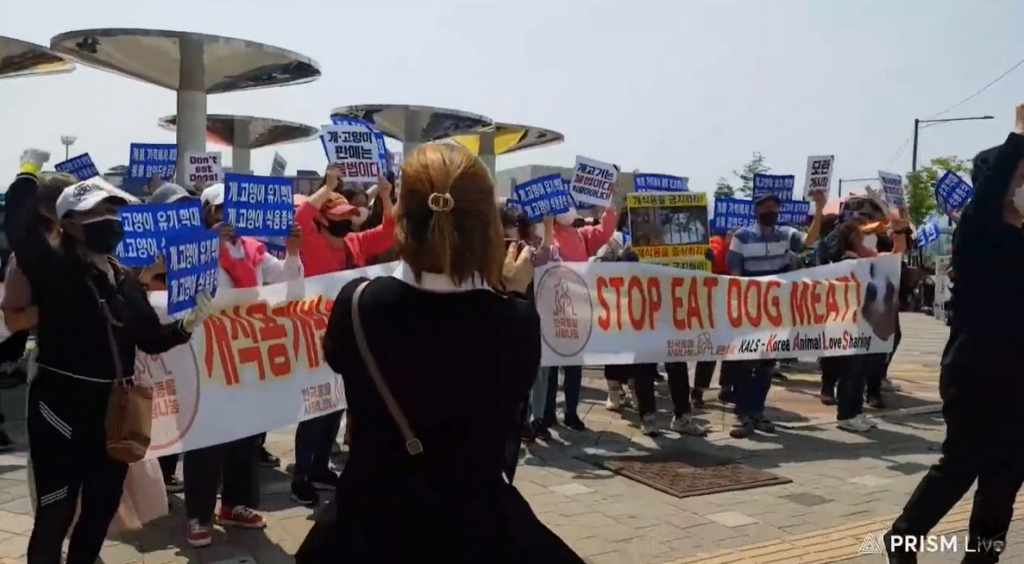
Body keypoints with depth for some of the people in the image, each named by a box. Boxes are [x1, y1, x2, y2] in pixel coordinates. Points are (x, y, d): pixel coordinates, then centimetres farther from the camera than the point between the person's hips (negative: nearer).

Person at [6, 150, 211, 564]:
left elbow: (151, 339, 8)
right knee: (56, 513, -1)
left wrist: (186, 326, -8)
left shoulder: (126, 279, 8)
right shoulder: (53, 269, -10)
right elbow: (19, 227, -26)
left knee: (102, 507, 18)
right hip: (63, 406, -6)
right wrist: (29, 173, -15)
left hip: (114, 409, 7)